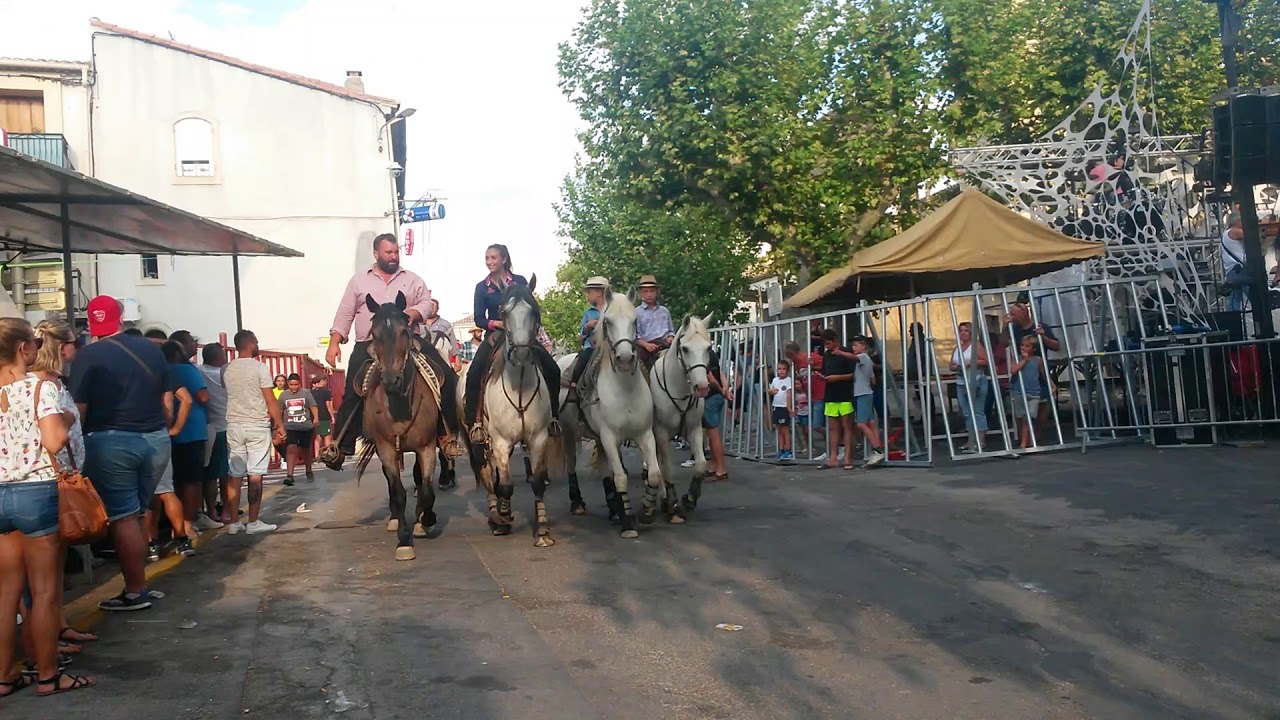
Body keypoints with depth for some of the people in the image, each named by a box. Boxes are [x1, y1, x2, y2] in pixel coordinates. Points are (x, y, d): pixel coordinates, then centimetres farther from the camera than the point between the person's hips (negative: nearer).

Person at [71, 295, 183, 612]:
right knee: (136, 514, 15)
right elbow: (167, 399, 12)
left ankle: (135, 592, 6)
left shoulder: (87, 356, -7)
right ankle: (138, 584, 18)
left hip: (111, 442, -5)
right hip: (155, 440, 5)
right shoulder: (151, 349, 7)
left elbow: (79, 409, -11)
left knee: (123, 518, 2)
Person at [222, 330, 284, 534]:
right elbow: (271, 401, -9)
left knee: (235, 475, 6)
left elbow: (225, 397, 11)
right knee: (255, 475, -1)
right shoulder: (259, 367, -8)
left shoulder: (226, 369, 6)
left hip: (234, 426, 4)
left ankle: (233, 522, 9)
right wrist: (280, 425, -2)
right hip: (258, 426, -4)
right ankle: (253, 522, 0)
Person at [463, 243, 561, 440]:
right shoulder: (482, 287, 3)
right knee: (474, 375, -22)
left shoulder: (520, 282, 2)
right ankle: (474, 422, -16)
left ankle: (553, 416, 4)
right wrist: (498, 323, -20)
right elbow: (479, 319, -2)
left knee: (552, 370, -13)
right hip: (495, 336, 0)